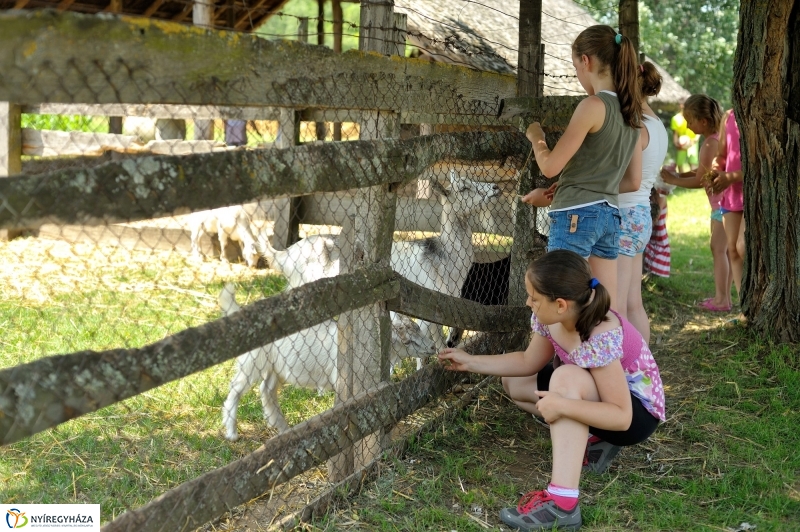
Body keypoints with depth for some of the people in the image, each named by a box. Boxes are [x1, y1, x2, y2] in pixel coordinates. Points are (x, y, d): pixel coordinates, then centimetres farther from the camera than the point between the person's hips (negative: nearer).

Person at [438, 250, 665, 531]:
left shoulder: (601, 340, -34)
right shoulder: (553, 318, -12)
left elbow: (622, 417, -33)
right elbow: (529, 362, 6)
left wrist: (563, 405, -43)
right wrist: (470, 362, 3)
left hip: (638, 413, -9)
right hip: (601, 394, 9)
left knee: (567, 378, -36)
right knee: (514, 383, 6)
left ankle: (562, 503, -39)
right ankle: (594, 440, 6)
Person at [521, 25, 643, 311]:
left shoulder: (593, 106, -12)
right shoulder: (631, 111, 11)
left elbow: (550, 166, -12)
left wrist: (536, 136, 8)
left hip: (577, 217, -8)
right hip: (609, 216, 8)